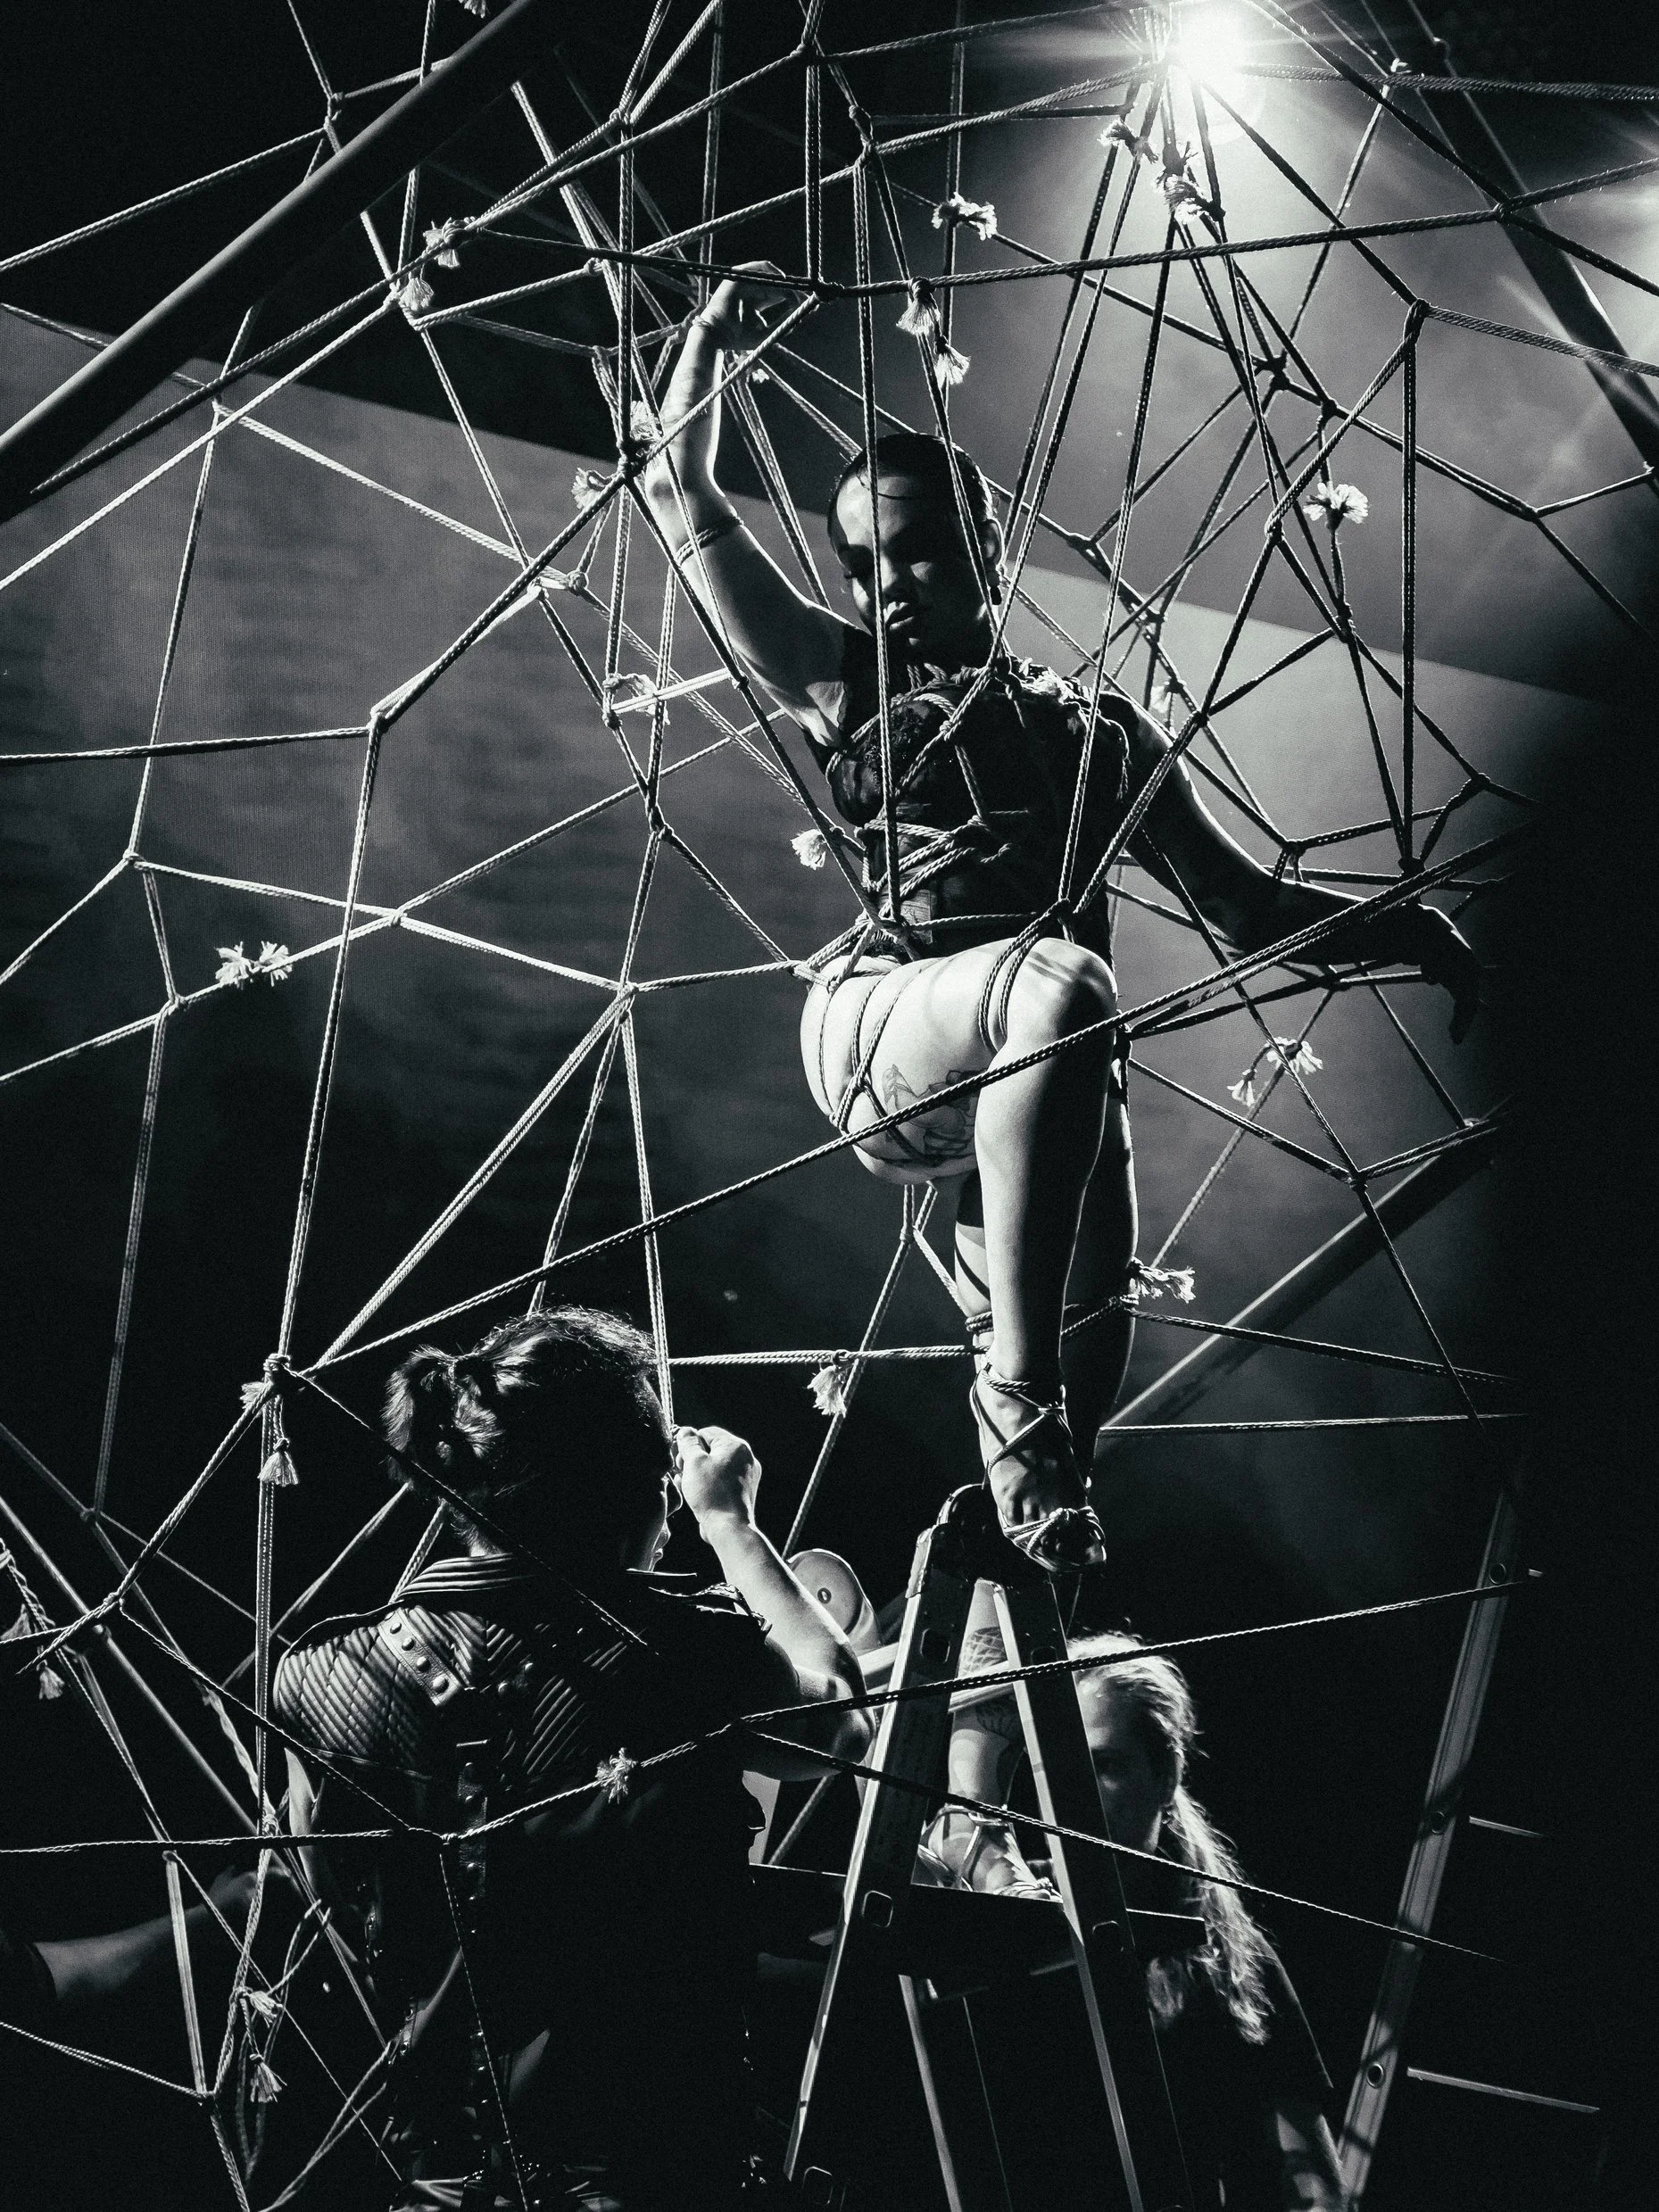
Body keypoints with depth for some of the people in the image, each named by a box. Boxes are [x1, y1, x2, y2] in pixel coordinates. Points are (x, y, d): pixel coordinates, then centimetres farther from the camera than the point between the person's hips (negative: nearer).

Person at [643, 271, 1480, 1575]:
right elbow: (684, 497, 24)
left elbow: (1244, 906, 29)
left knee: (1086, 1318, -20)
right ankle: (1022, 1412, -39)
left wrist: (1400, 934, 16)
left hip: (1028, 1071, 4)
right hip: (880, 1032, -4)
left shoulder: (1095, 726, 28)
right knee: (1062, 980, -36)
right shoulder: (847, 687, 23)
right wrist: (713, 338, 24)